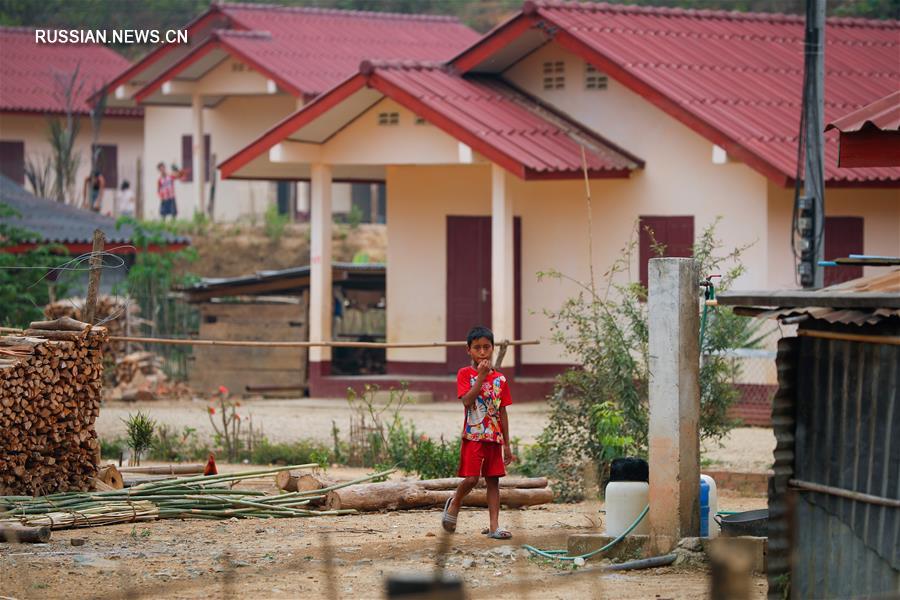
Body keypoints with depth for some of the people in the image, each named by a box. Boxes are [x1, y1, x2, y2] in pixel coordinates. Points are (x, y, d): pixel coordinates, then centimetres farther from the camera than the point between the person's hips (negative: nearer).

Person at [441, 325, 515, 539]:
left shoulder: (500, 380, 8)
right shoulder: (465, 374, -3)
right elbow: (467, 401, -18)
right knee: (471, 478, -11)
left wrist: (507, 444, 10)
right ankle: (454, 504, 20)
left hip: (494, 437, 4)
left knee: (493, 480, 3)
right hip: (473, 436, -4)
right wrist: (481, 376, -21)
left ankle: (494, 527, 2)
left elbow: (503, 413, 11)